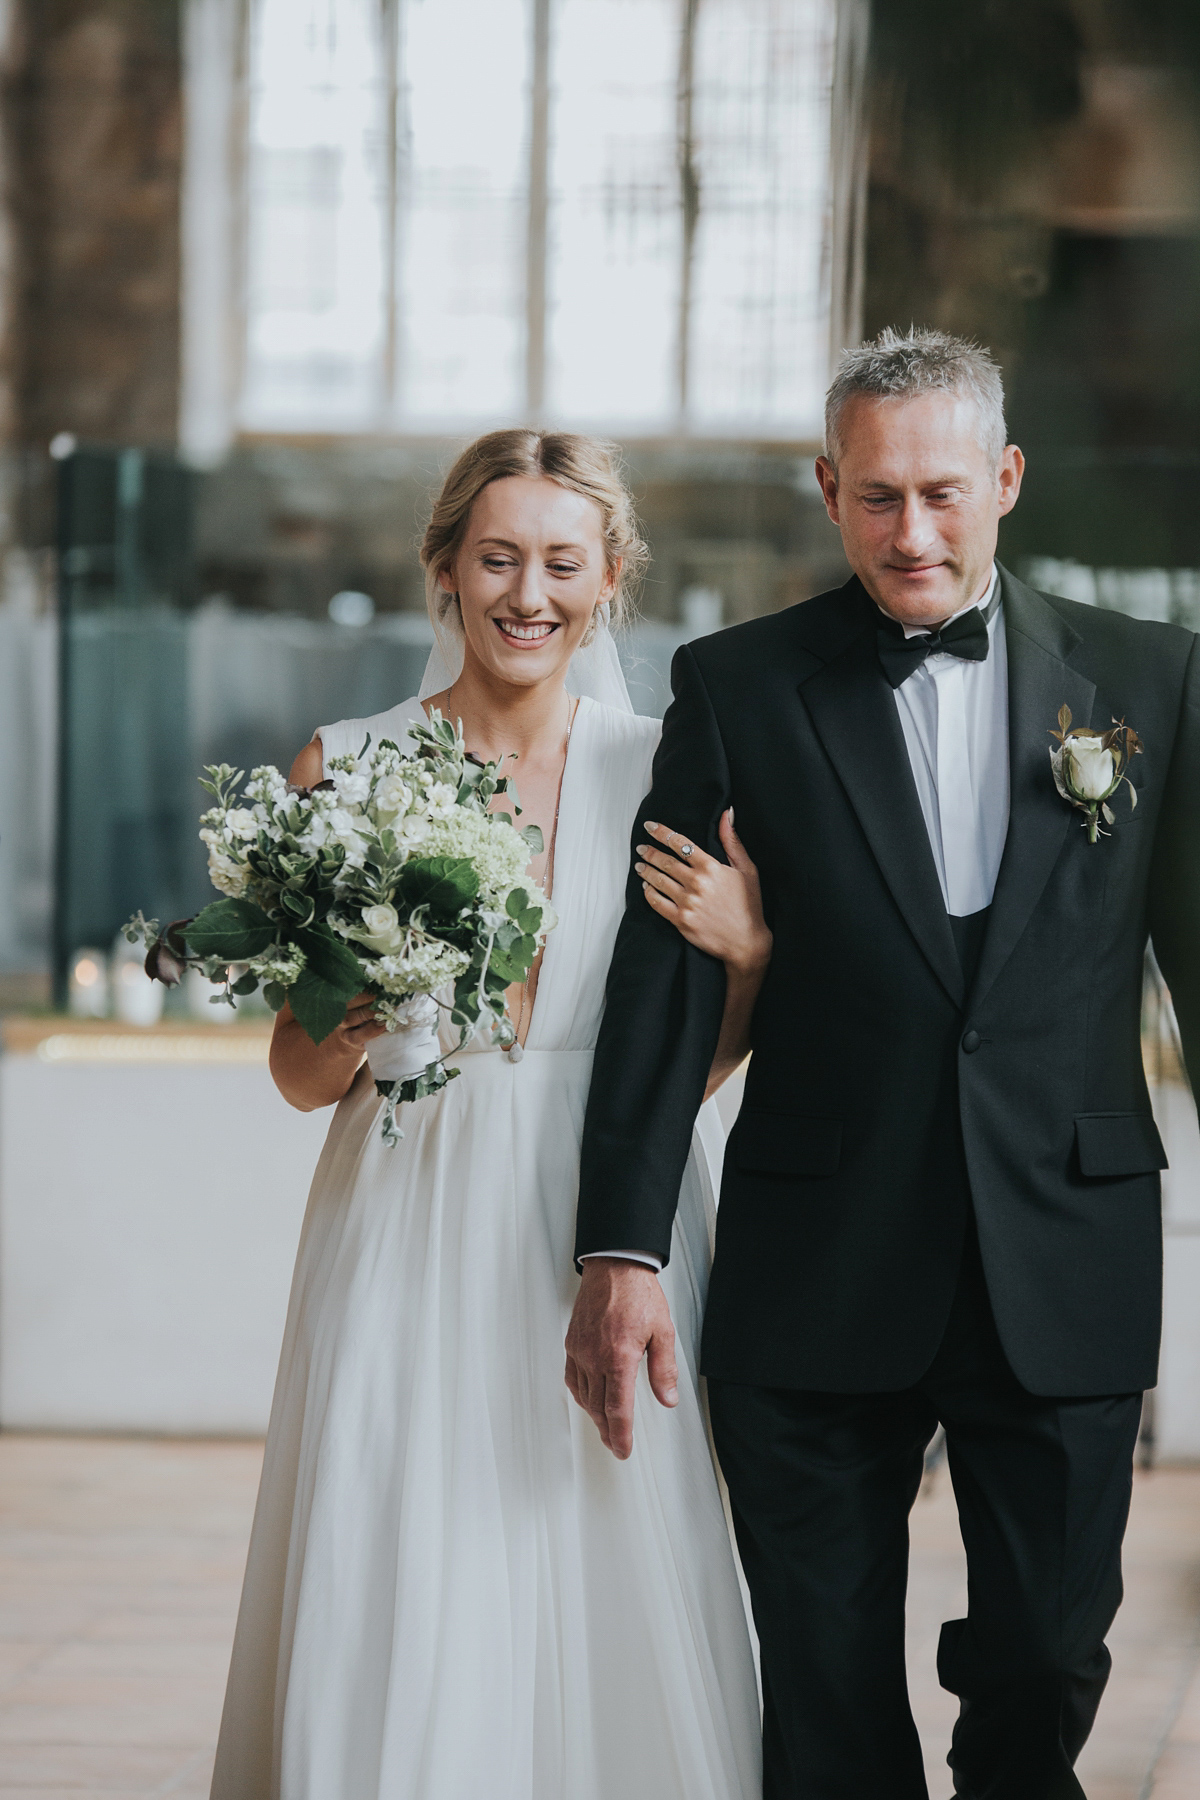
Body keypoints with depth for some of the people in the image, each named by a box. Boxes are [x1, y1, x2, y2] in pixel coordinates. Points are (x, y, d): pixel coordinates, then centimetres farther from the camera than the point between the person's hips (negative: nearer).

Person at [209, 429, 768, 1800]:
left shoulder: (663, 771, 4)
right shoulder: (343, 768, 2)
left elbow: (698, 1060, 8)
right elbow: (299, 1074, 5)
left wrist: (750, 951, -11)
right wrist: (349, 1028, -16)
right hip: (416, 1238, -1)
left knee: (611, 1620, 0)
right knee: (395, 1635, -3)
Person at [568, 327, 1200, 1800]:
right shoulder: (737, 689, 1)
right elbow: (664, 979, -3)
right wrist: (621, 1248, -11)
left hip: (1067, 1277, 1)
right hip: (819, 1284, 0)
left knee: (1042, 1678, 7)